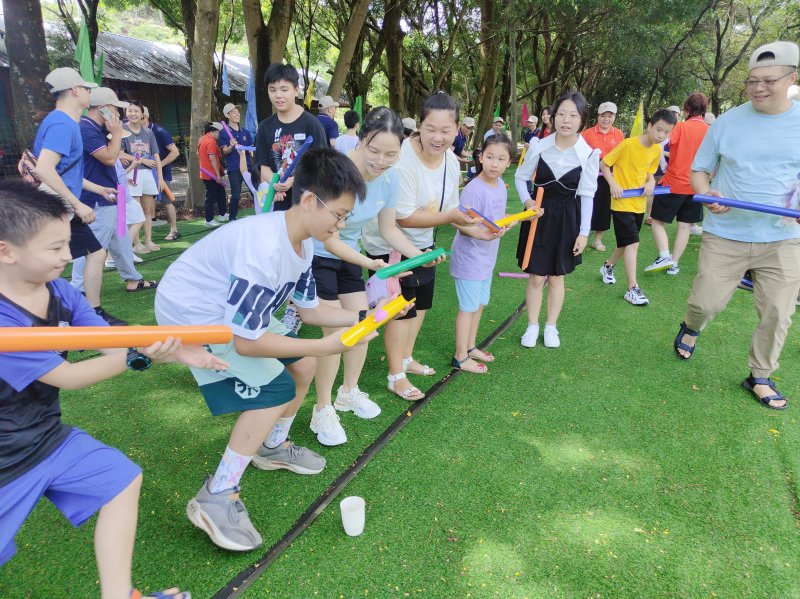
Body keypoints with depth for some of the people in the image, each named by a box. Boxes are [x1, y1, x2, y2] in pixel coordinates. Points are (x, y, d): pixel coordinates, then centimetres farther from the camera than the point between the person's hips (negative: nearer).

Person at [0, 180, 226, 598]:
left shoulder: (62, 293, -7)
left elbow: (114, 344, -10)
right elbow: (68, 377, -26)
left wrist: (176, 353, -23)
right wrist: (140, 356, -33)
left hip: (48, 436, 7)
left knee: (122, 479, 4)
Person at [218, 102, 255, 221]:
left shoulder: (245, 132, 12)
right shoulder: (224, 132, 0)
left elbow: (251, 149, 18)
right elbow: (225, 152, -3)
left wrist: (250, 151, -6)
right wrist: (231, 146, -24)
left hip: (248, 166, 4)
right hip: (234, 168, -4)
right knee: (236, 195, -7)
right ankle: (232, 218, 6)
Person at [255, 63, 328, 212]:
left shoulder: (311, 123, -5)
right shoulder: (265, 127, 7)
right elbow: (264, 166, 6)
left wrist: (294, 180, -22)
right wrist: (275, 183, -16)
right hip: (280, 201, 4)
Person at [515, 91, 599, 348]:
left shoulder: (589, 154, -9)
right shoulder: (539, 146, -8)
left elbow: (586, 195, -5)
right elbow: (521, 177, 5)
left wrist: (584, 232, -5)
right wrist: (526, 200, -14)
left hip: (567, 219, 0)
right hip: (539, 215, 0)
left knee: (556, 277, 12)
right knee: (536, 277, 4)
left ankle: (551, 326, 28)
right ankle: (532, 326, 23)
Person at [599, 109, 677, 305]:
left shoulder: (657, 150, 3)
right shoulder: (628, 144, -17)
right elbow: (603, 164, -11)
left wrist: (651, 182, -5)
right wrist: (613, 184, -23)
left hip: (639, 203, 7)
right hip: (622, 202, -7)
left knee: (626, 243, 17)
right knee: (632, 243, -13)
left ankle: (608, 267, 42)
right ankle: (632, 289, -8)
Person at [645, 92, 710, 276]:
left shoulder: (680, 127, -8)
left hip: (674, 183, -4)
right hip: (695, 185, 4)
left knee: (657, 220, 7)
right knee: (685, 226, 10)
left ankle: (664, 256, -8)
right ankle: (674, 263, 13)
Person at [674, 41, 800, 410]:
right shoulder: (727, 123, 1)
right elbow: (699, 169, 9)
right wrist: (707, 194, -13)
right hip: (724, 235, -1)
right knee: (707, 302, 1)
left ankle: (760, 377, 24)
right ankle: (690, 329, 38)